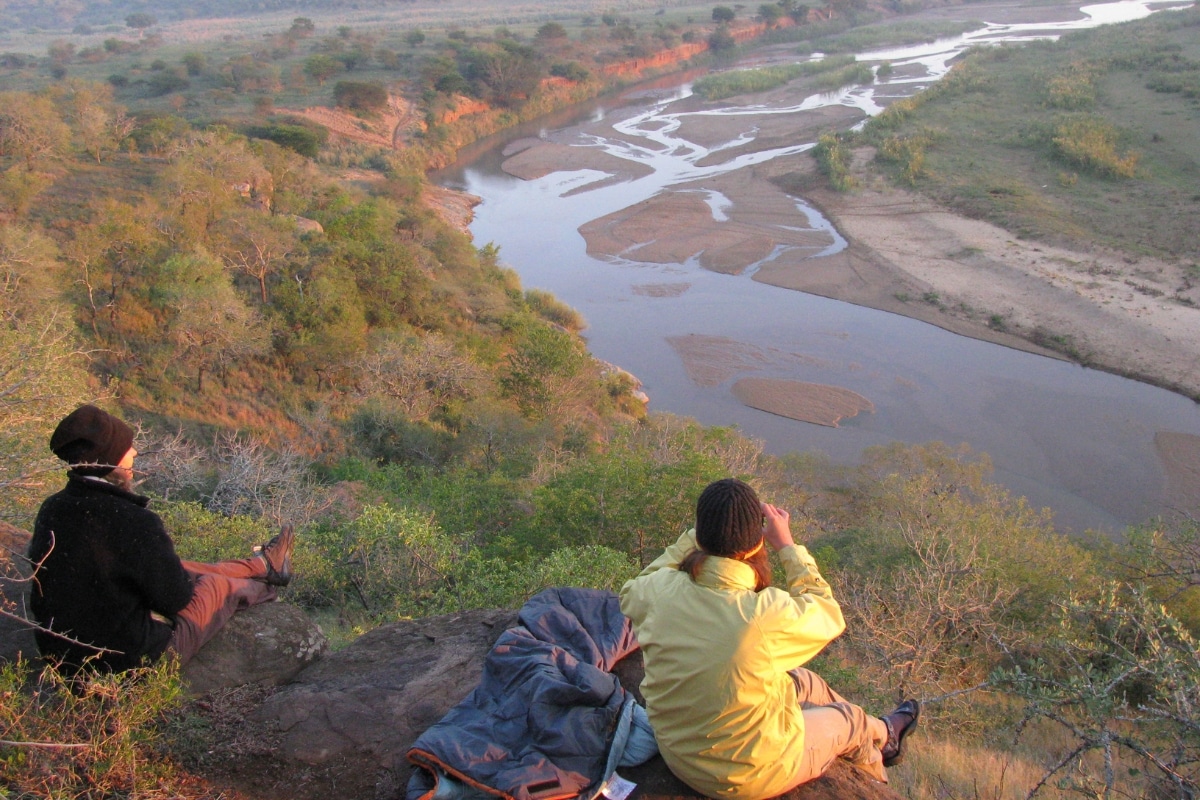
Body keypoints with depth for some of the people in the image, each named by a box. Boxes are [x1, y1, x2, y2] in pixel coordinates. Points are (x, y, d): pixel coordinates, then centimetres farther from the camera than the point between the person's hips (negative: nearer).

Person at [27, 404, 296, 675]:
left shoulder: (51, 510, -8)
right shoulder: (132, 522, -30)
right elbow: (174, 598, -20)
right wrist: (183, 579, 3)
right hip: (132, 660, -6)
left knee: (184, 569, 24)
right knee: (220, 584, 17)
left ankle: (263, 565, 49)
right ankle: (265, 579, 52)